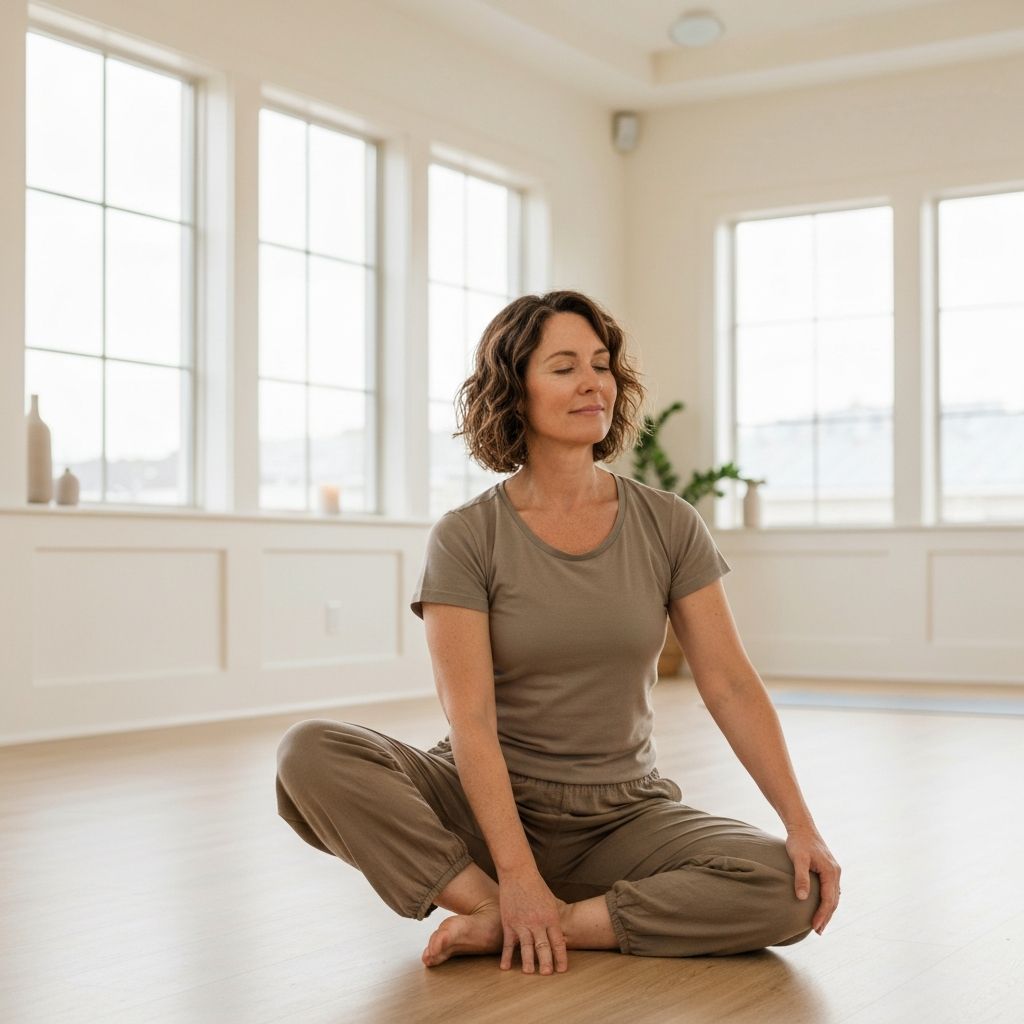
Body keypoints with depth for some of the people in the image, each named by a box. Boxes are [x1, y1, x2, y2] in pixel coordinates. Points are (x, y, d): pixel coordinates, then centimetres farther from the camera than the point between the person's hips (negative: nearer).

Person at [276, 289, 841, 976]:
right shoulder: (465, 539, -7)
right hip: (486, 805, -2)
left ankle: (507, 930, -19)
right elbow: (471, 721, -14)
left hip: (623, 814, 2)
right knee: (311, 753, -27)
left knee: (792, 888, -25)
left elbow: (731, 685, -2)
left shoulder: (667, 526, 1)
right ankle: (501, 907, -23)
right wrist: (517, 877, -23)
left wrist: (800, 821, -13)